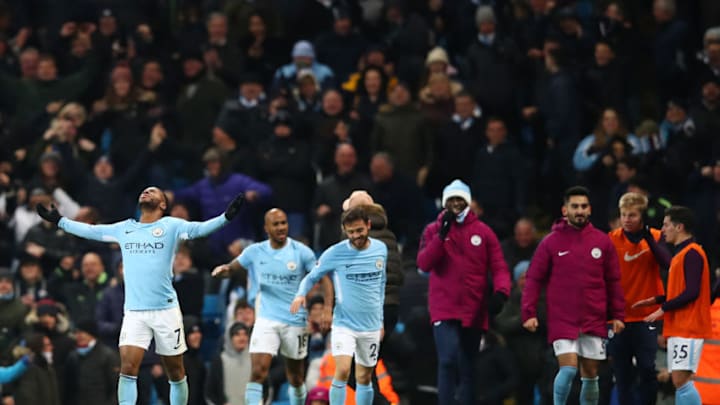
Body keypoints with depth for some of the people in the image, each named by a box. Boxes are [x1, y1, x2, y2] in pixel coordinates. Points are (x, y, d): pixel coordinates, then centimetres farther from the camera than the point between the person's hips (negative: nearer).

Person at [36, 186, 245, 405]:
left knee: (176, 372, 5)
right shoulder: (124, 229, 13)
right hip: (134, 312, 2)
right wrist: (59, 220, 23)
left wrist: (226, 217, -29)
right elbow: (89, 231, 23)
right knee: (127, 368, -12)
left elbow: (199, 229, -13)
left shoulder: (170, 226, 1)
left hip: (166, 310, -2)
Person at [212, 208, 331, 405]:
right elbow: (231, 268, 10)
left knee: (296, 378, 11)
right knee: (258, 372, -17)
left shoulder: (301, 252, -5)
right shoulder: (255, 252, 1)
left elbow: (323, 280, -2)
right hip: (266, 320, 0)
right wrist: (223, 269, -15)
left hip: (295, 321, 0)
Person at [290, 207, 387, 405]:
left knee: (364, 378, 9)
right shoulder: (335, 253, -9)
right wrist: (301, 294, -22)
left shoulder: (380, 249, 2)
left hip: (371, 327, 4)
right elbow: (312, 277, 0)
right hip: (344, 324, -4)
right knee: (342, 371, -20)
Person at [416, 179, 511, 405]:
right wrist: (442, 235, -16)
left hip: (474, 312, 2)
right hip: (444, 309, -2)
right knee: (448, 361, -19)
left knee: (467, 367, 11)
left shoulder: (483, 232, 5)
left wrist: (501, 293, -16)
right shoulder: (433, 230, 5)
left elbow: (499, 267, 2)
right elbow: (424, 264, -8)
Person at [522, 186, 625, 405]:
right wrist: (529, 313, -8)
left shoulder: (603, 242, 6)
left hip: (594, 321, 3)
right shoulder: (551, 243, 0)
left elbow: (613, 281, 10)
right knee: (568, 369, -16)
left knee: (590, 374, 6)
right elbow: (533, 279, 0)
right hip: (562, 320, -2)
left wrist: (617, 315, 6)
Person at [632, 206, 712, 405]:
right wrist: (656, 300, 13)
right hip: (678, 329, 10)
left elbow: (692, 292, -20)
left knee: (681, 379, -16)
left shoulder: (692, 254, -13)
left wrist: (663, 309, -15)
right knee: (679, 381, 7)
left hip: (688, 329, -10)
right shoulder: (681, 253, 18)